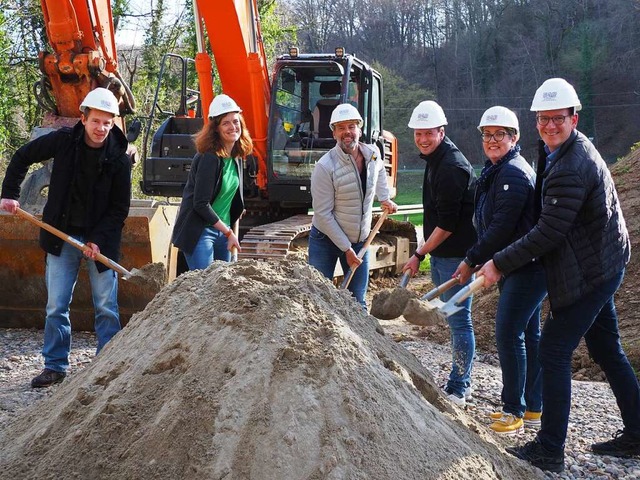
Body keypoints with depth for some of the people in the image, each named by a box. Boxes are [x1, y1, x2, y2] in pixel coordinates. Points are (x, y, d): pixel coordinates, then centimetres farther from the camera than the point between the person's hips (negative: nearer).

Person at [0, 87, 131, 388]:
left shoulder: (119, 159, -10)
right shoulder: (63, 141, -6)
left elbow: (120, 208, -6)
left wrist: (98, 240, -16)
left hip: (101, 240, -1)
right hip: (62, 237, 2)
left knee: (106, 307, 3)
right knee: (56, 306, 5)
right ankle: (55, 366, 16)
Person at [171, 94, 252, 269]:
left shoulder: (236, 156, 7)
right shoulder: (209, 158, -18)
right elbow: (201, 204, -19)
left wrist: (230, 231, 14)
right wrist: (228, 232, -15)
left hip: (222, 231, 8)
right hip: (199, 232, -8)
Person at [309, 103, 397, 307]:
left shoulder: (373, 154, -4)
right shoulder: (325, 167, -21)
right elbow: (323, 214, -18)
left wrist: (384, 198, 13)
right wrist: (346, 249, -17)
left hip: (360, 240, 5)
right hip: (326, 240, -5)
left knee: (358, 302, 11)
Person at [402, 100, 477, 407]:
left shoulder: (451, 167, -19)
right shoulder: (436, 160, 13)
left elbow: (447, 223, -21)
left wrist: (419, 254, -13)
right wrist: (427, 254, 20)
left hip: (455, 255, -11)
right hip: (441, 254, 11)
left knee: (459, 320, -3)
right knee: (455, 318, 17)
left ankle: (457, 390, 6)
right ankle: (462, 383, 29)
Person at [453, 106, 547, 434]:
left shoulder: (513, 173, -17)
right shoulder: (495, 171, 17)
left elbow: (502, 227, -22)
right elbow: (489, 224, 22)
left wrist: (471, 260, -14)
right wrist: (477, 260, 15)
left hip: (526, 267, -11)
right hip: (517, 266, 11)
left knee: (508, 333, -10)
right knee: (527, 334, 14)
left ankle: (514, 410, -1)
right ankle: (533, 407, 23)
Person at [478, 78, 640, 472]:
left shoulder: (571, 169, -25)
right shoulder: (568, 149, 10)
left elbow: (548, 233, -25)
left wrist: (500, 264, -17)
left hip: (587, 274, -11)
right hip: (601, 267, 11)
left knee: (554, 351, -6)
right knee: (606, 350, 17)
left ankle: (550, 451, 2)